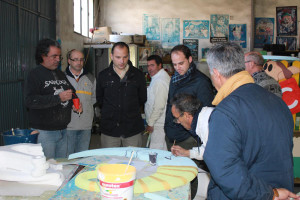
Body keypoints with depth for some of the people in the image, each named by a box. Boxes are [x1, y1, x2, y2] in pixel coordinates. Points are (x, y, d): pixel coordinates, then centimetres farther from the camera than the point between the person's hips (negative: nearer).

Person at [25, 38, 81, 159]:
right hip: (44, 132, -6)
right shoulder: (35, 74, -6)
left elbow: (71, 93, 29)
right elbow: (30, 101, -19)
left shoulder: (61, 74, 16)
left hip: (63, 130, 7)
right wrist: (58, 98, -24)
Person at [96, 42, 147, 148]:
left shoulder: (138, 75, 3)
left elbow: (143, 98, 13)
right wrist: (109, 111, 11)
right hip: (109, 130, 1)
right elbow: (99, 99, 15)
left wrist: (132, 110, 11)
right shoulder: (103, 75, 4)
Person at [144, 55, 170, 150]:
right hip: (160, 123, 10)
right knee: (162, 152, 15)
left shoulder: (159, 81, -18)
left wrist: (150, 123, -14)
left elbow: (159, 106, -22)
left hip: (159, 124, -10)